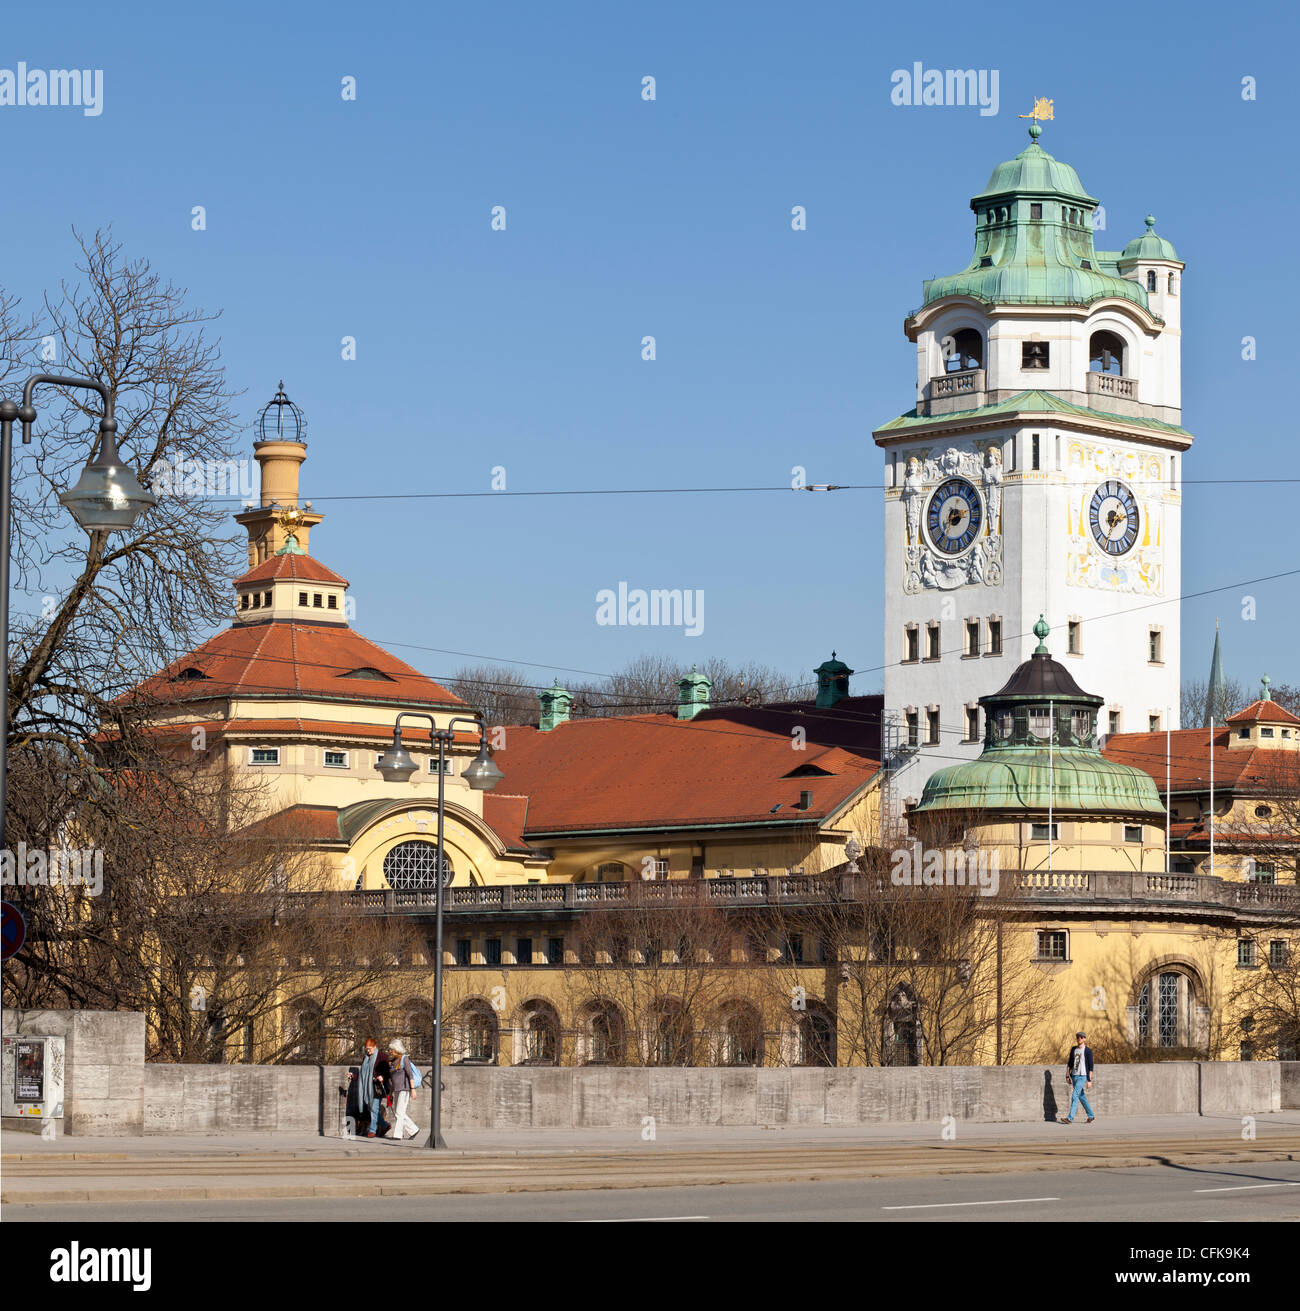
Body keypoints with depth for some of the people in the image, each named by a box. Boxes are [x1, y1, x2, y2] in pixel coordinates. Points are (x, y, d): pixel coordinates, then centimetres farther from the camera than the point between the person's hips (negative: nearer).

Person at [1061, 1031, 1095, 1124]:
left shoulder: (1087, 1051, -6)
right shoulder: (1073, 1049, 12)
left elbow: (1090, 1066, -8)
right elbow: (1070, 1063, 17)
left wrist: (1089, 1080, -12)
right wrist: (1067, 1076, 12)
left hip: (1082, 1076, -7)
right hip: (1074, 1076, 7)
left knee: (1075, 1096, -14)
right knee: (1081, 1097, 13)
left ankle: (1070, 1118, -17)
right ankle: (1091, 1115, 26)